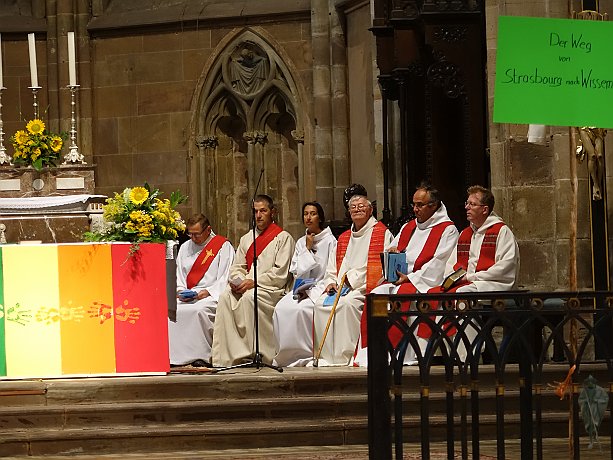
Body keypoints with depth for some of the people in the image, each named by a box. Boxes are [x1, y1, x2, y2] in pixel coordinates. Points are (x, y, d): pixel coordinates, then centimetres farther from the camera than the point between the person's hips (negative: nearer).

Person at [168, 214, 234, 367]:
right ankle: (174, 356, -23)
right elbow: (178, 276, 19)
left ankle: (202, 356, -30)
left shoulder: (223, 246, 4)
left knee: (199, 310, -38)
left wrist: (207, 292, -16)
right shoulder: (185, 248, 22)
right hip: (187, 296, 5)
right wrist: (180, 291, -2)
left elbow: (225, 278, -4)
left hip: (212, 296, -5)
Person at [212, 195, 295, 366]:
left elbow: (281, 273, -7)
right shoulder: (246, 238, 24)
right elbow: (237, 266, 21)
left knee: (249, 297, -36)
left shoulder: (283, 238, 3)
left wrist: (254, 282, -15)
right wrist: (236, 280, -4)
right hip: (246, 286, 5)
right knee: (226, 297, -26)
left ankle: (258, 354, -31)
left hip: (272, 288, -5)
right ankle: (225, 357, -31)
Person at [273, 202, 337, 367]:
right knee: (281, 308, -24)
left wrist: (311, 290, -13)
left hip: (321, 289, -5)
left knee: (301, 309, -33)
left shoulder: (330, 241, 0)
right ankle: (288, 355, -21)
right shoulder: (301, 243, 18)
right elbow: (296, 272, 9)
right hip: (302, 289, 5)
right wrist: (307, 249, 0)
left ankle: (307, 355, -23)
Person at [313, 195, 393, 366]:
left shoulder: (382, 234, 3)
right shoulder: (343, 238, 24)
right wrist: (331, 283, 2)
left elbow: (382, 266, -8)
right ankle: (326, 355, -20)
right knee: (321, 303, -21)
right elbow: (331, 268, 24)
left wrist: (353, 278, -11)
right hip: (340, 287, 6)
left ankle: (346, 354, -30)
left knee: (347, 303, -34)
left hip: (366, 287, -6)